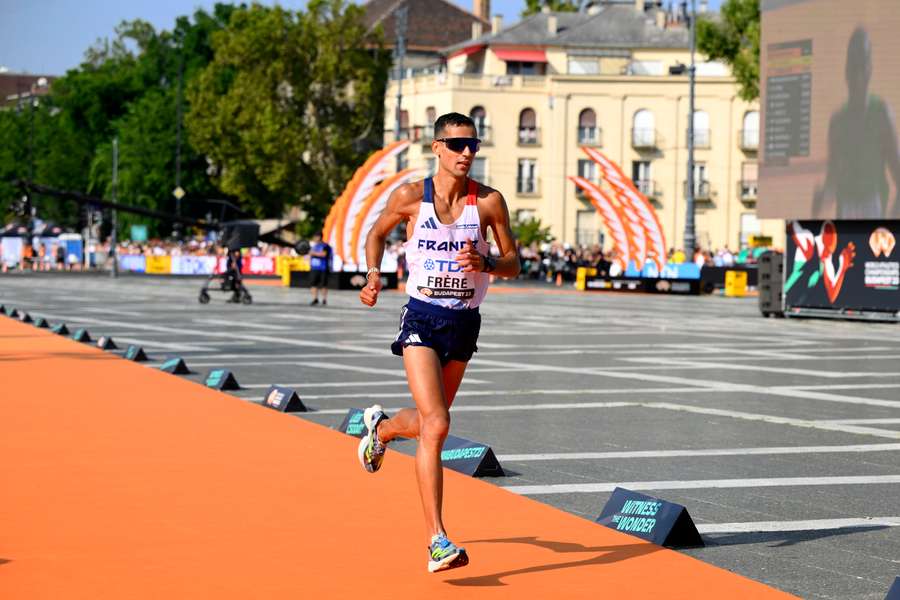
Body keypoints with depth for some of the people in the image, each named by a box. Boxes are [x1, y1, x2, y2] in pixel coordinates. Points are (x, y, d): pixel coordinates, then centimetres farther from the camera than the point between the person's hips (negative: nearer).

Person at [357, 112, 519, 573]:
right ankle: (437, 541, -16)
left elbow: (513, 264, 3)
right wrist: (373, 274, -4)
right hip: (421, 318, -3)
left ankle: (381, 426, 56)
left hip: (464, 323, 3)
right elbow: (377, 233, 13)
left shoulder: (489, 202, -3)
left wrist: (484, 263, -18)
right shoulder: (411, 197, -5)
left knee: (430, 421, 18)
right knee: (436, 425, -18)